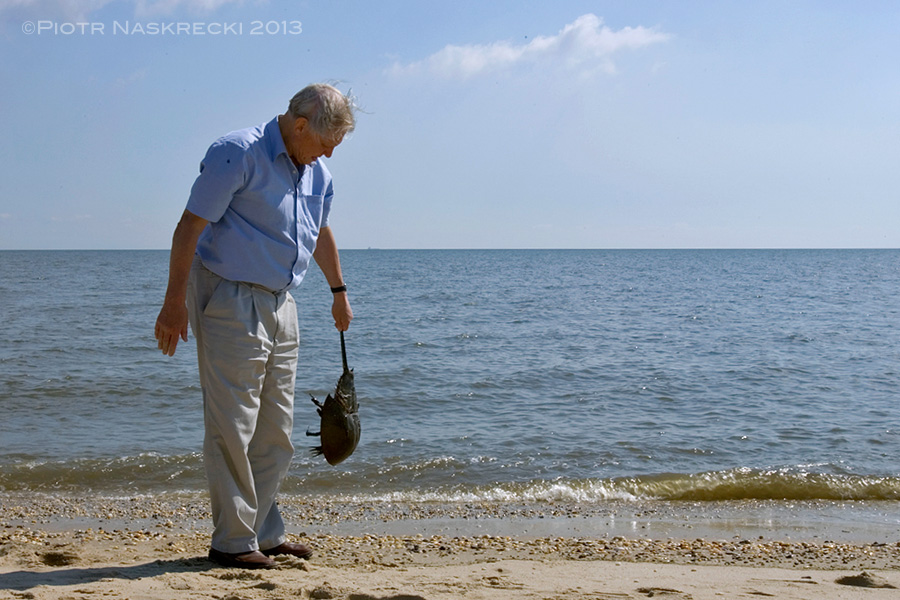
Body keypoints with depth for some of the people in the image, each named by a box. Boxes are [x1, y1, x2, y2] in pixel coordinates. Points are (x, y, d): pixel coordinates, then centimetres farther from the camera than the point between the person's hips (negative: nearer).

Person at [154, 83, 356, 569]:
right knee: (232, 427, -5)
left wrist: (339, 293, 36)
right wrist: (175, 303, -18)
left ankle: (264, 533, 21)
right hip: (230, 304, -8)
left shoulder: (316, 173, 10)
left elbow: (321, 233, 28)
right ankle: (233, 542, 3)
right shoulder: (237, 155, -15)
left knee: (276, 432, 11)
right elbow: (189, 228, -16)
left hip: (279, 305, 8)